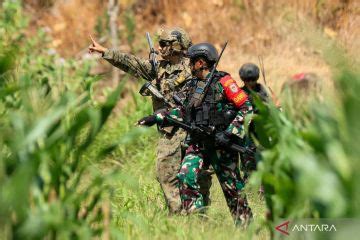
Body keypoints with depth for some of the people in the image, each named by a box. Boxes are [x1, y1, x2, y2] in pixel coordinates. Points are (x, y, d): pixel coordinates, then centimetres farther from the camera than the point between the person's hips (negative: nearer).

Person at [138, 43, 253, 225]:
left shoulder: (223, 83, -10)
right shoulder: (192, 85, 11)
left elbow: (247, 108, -13)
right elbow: (183, 112, 22)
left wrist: (229, 133, -19)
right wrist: (157, 118, 14)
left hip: (222, 143, -6)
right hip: (198, 142, 6)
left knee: (231, 186, 4)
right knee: (186, 176, -14)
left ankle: (245, 223, 19)